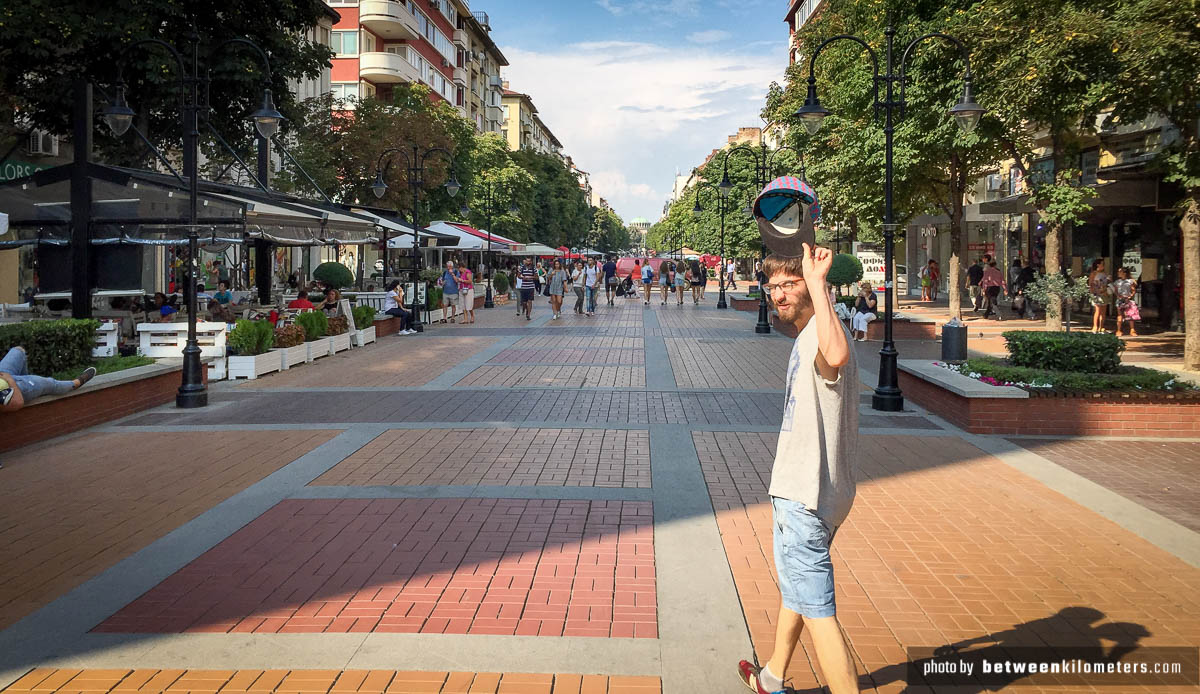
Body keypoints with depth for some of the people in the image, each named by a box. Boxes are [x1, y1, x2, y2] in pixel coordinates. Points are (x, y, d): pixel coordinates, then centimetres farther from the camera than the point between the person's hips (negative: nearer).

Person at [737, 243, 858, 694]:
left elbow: (837, 356, -50)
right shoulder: (808, 335, 12)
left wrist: (817, 282, -44)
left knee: (816, 608, -5)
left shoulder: (819, 338, -22)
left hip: (806, 496, -11)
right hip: (801, 488, 11)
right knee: (793, 588, 26)